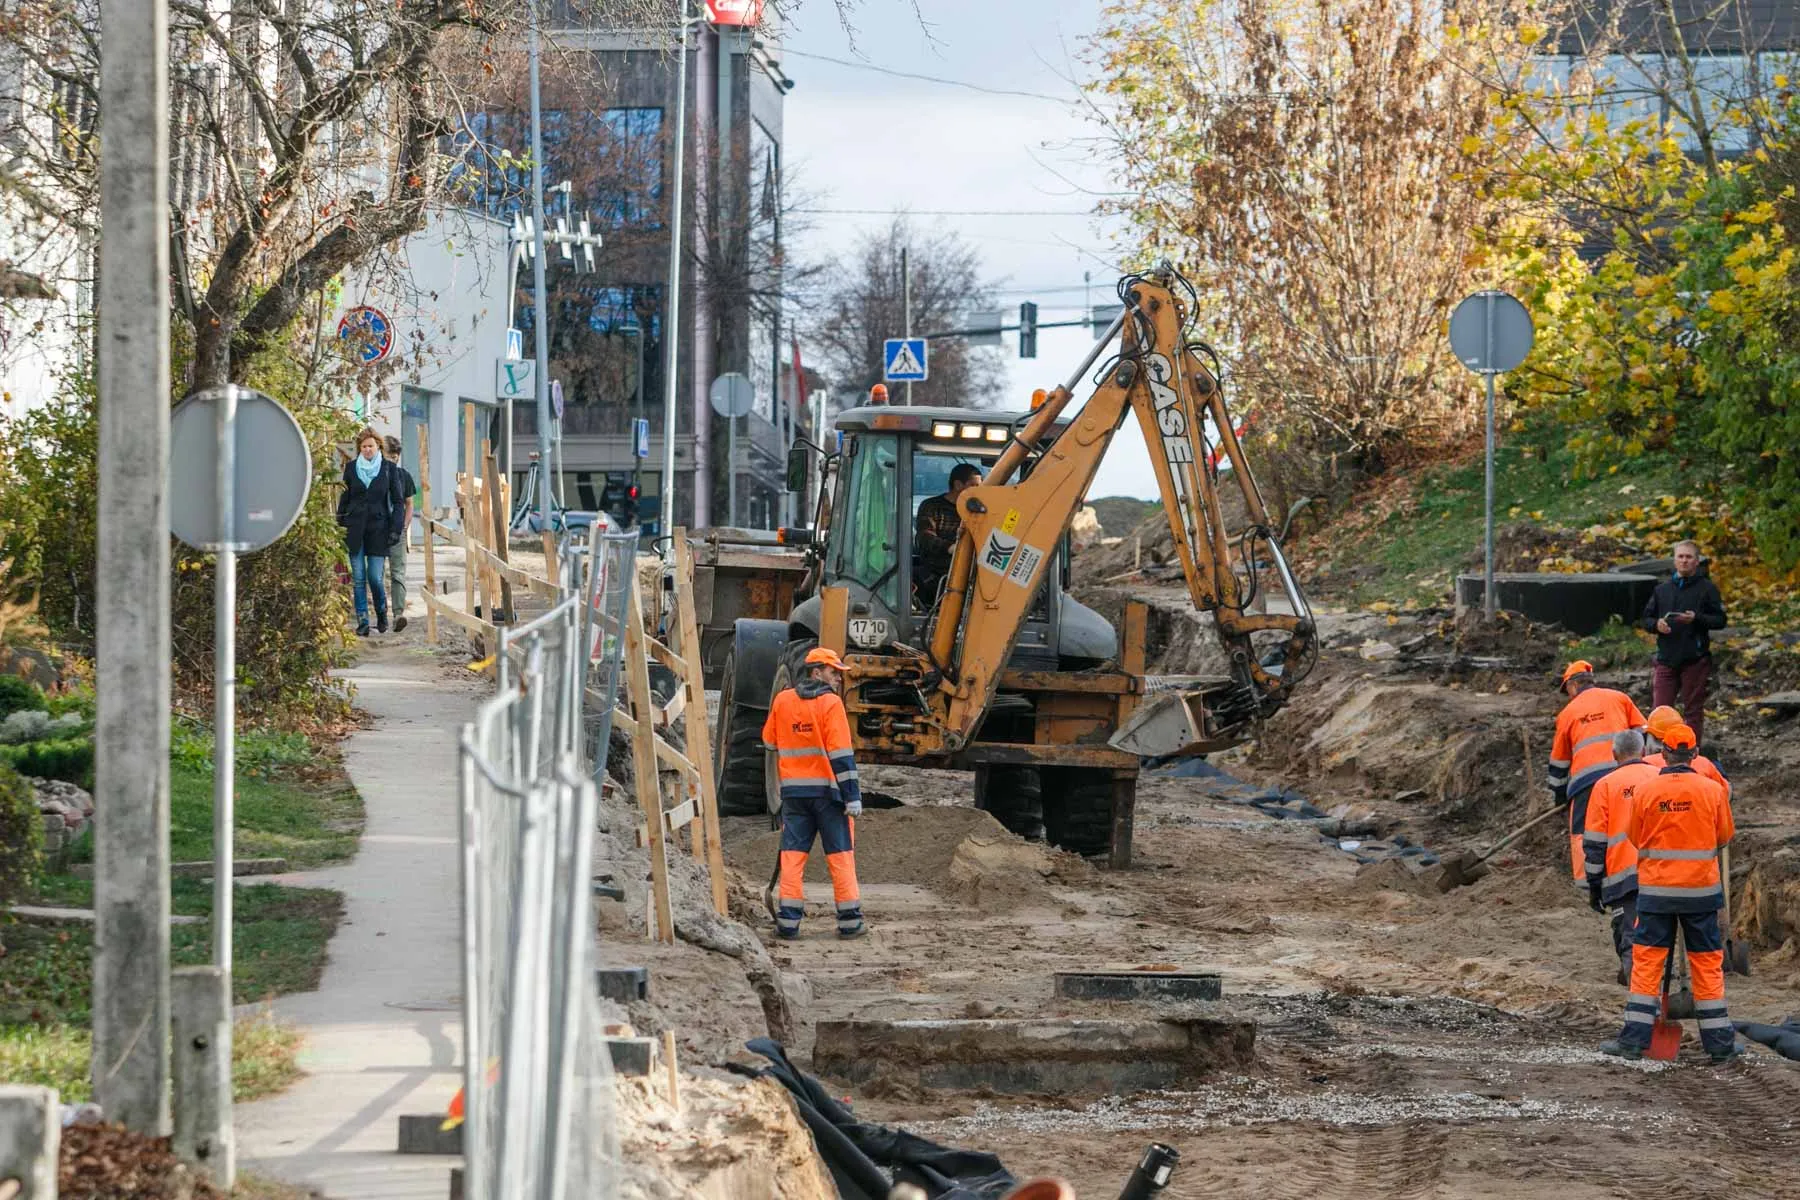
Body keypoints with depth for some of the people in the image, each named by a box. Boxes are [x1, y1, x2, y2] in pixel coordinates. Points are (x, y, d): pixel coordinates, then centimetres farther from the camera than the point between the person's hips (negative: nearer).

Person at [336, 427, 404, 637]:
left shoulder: (389, 468, 2)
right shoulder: (351, 467, 6)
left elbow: (398, 501, 5)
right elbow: (344, 499, 11)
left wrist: (394, 529, -3)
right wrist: (340, 526, 6)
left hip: (378, 528, -2)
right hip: (355, 528, 2)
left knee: (375, 578, -7)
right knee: (358, 579, -1)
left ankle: (382, 615, 18)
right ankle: (362, 622, 4)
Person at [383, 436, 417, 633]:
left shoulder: (404, 476, 7)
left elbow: (409, 504, 14)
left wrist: (406, 527, 3)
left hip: (397, 531, 0)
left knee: (398, 574, -10)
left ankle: (399, 613, -20)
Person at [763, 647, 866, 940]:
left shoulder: (782, 700, 4)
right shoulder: (830, 703, -10)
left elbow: (769, 742, 15)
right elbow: (841, 753, -15)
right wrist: (852, 795, -14)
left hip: (793, 790, 4)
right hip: (827, 788, -4)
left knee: (793, 853, 6)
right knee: (840, 854, 4)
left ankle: (788, 922, 1)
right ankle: (849, 921, 5)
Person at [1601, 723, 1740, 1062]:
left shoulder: (1646, 791, -7)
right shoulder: (1712, 790, -7)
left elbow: (1634, 837, 4)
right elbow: (1725, 834, 6)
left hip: (1656, 890, 0)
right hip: (1701, 888, 0)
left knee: (1647, 961, 6)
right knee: (1707, 964, 8)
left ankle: (1635, 1038, 2)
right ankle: (1719, 1041, 11)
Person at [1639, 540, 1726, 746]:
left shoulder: (1707, 588, 1)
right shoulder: (1662, 589, 13)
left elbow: (1720, 620, -3)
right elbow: (1646, 619, 16)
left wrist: (1696, 619, -19)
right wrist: (1656, 624, -6)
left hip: (1695, 661, -3)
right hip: (1666, 659, 3)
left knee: (1693, 710, 4)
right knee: (1660, 709, 0)